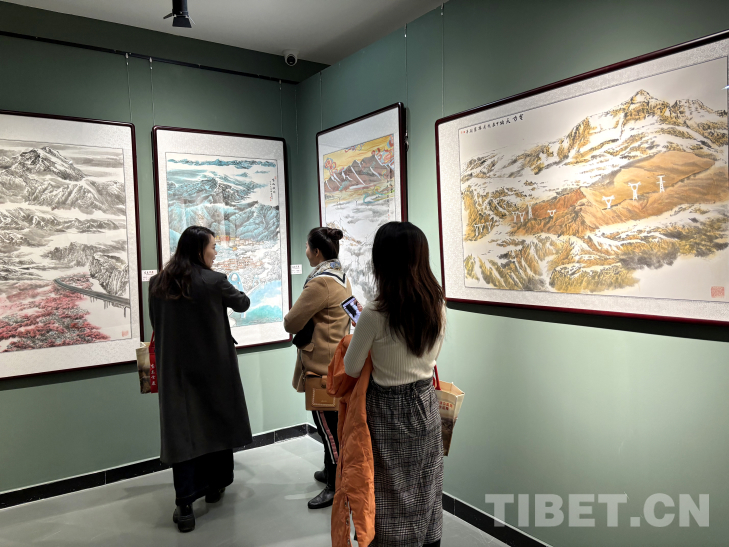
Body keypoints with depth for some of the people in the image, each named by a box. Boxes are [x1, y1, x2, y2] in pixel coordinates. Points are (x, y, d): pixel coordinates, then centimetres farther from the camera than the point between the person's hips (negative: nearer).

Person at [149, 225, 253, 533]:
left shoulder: (157, 284, 0)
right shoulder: (214, 282, -12)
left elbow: (156, 323, 12)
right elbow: (242, 304, 5)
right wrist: (233, 295, 28)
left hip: (175, 370, 3)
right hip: (212, 367, -3)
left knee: (182, 429, 4)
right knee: (215, 422, 15)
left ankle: (185, 505, 3)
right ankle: (214, 487, 31)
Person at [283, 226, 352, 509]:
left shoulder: (322, 282, -22)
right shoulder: (340, 276, 9)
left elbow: (292, 322, -17)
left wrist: (290, 317, 3)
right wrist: (305, 325, 5)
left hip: (321, 362, -10)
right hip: (335, 356, 10)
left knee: (327, 424, 2)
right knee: (331, 422, 21)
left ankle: (335, 486, 14)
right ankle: (330, 471, 37)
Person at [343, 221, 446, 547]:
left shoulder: (375, 313, -23)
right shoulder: (438, 304, -6)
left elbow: (351, 370, -10)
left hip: (390, 411, -5)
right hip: (426, 404, 5)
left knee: (394, 497, 12)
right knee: (428, 492, 21)